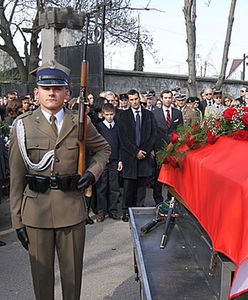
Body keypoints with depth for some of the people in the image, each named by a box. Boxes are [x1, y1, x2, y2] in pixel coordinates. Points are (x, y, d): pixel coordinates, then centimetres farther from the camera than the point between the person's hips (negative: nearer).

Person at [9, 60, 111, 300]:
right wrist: (16, 219, -1)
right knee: (41, 273, 13)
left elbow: (103, 149, 18)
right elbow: (16, 176, 0)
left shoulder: (80, 123, 0)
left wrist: (93, 172, -2)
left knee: (73, 273, 14)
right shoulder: (23, 125, -1)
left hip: (72, 210, 1)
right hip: (35, 212, 0)